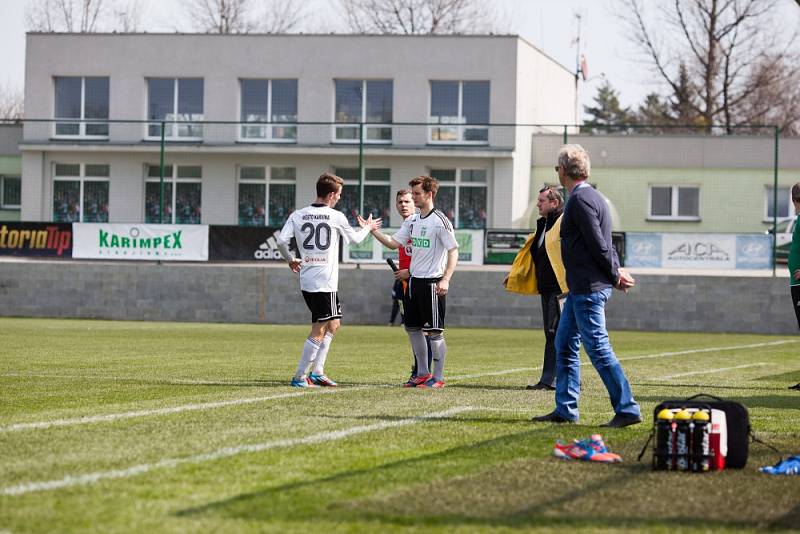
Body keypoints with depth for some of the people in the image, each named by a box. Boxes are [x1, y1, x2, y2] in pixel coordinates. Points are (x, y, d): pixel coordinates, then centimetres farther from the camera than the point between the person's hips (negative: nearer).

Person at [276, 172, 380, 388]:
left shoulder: (297, 216, 4)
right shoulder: (336, 217, -5)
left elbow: (281, 241, -4)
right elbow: (355, 238, 11)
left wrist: (291, 260, 14)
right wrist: (367, 228, 32)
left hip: (306, 281, 7)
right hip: (325, 282, -7)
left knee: (333, 324, 20)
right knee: (318, 331, -2)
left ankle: (317, 372, 18)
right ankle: (299, 377, -3)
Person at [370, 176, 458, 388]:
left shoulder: (440, 221, -11)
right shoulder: (412, 221, 12)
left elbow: (453, 251, -12)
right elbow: (394, 243, 11)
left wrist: (445, 280, -20)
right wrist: (373, 230, -1)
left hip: (432, 282, -8)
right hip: (413, 281, 8)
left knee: (434, 331, -4)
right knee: (412, 328, 12)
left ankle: (438, 377, 3)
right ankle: (422, 374, 22)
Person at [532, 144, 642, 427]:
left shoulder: (580, 200, -16)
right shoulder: (590, 197, 16)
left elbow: (599, 245, -18)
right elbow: (603, 243, 17)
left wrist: (615, 276, -7)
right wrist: (617, 271, 5)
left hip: (588, 288, -10)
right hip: (581, 287, 10)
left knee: (598, 348, -8)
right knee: (564, 345, 14)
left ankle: (627, 410, -6)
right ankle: (565, 409, 18)